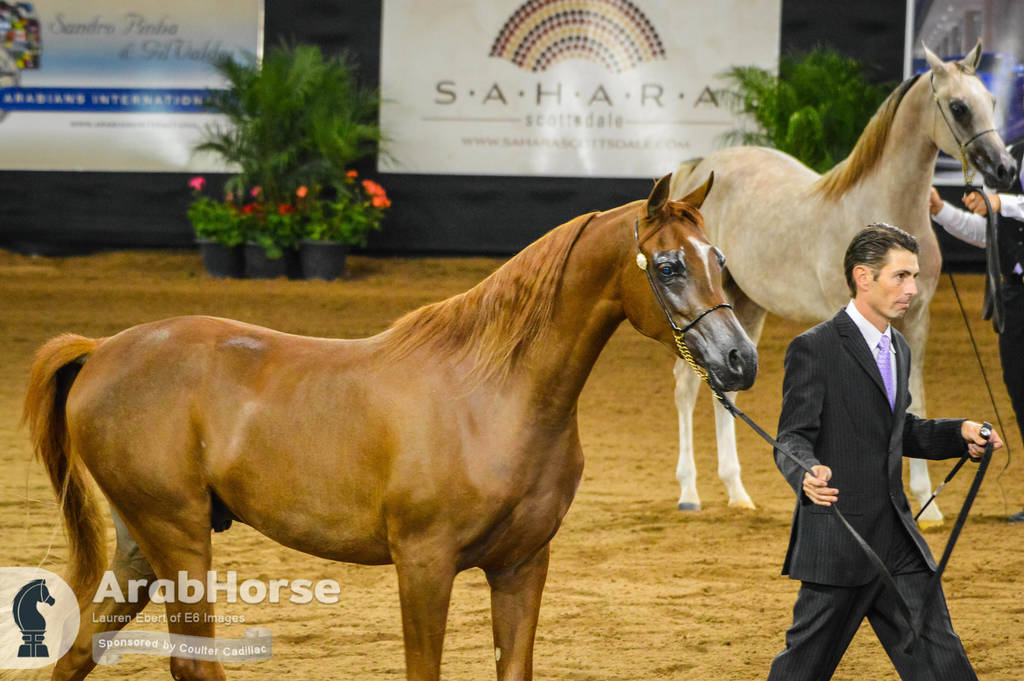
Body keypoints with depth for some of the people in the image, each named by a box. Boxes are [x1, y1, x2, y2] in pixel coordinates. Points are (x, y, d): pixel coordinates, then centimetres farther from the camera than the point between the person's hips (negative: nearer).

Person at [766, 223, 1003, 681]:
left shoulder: (898, 350, 16)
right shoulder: (815, 348, -10)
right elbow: (792, 438, -13)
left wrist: (959, 433, 10)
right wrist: (807, 474, -36)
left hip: (898, 540, 7)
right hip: (838, 540, -7)